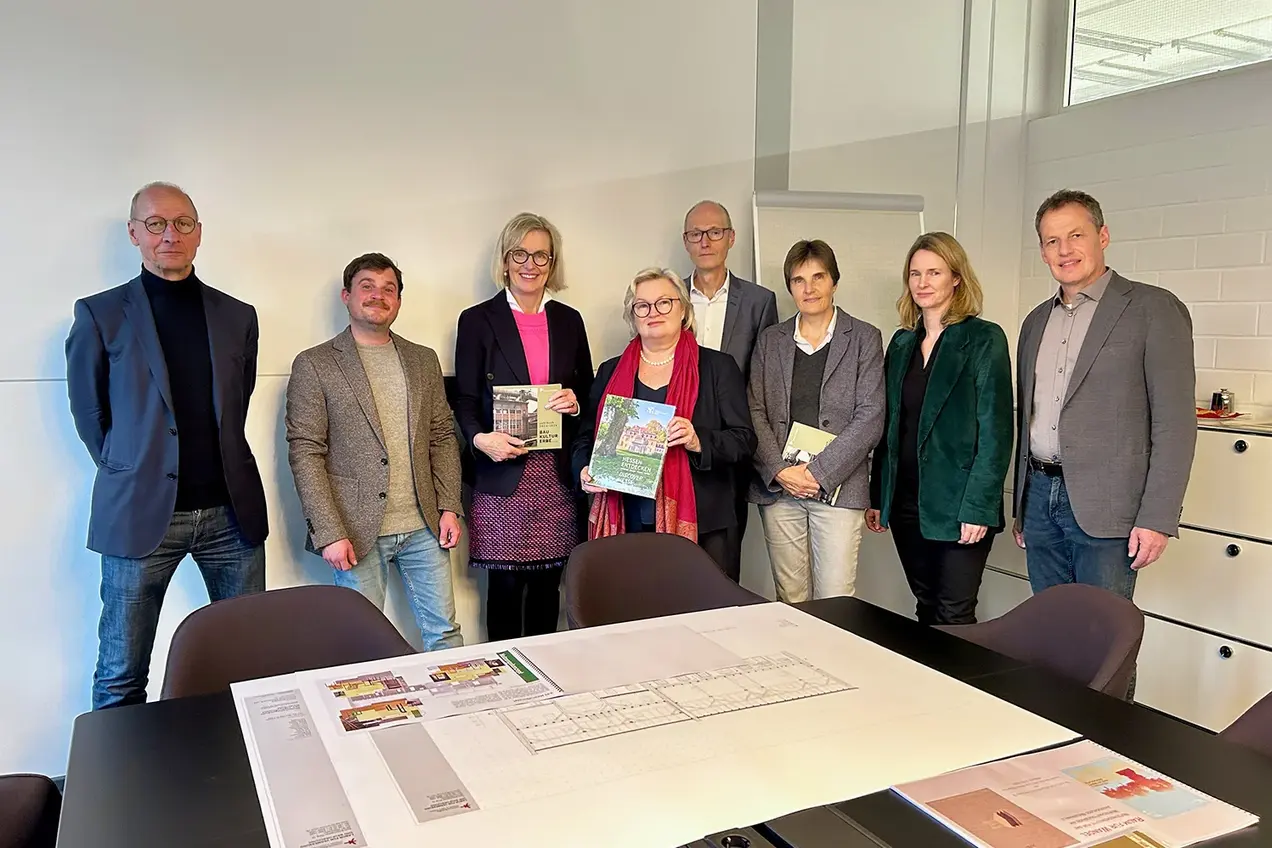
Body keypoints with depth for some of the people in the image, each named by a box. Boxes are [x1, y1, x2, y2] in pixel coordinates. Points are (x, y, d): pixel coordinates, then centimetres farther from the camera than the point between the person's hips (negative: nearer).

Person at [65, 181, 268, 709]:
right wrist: (130, 473, 5)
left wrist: (222, 466, 10)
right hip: (141, 513, -2)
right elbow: (88, 413, 6)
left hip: (231, 510, 3)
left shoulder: (238, 317, 9)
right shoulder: (100, 315, 1)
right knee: (121, 678, 6)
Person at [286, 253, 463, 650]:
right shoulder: (314, 364, -1)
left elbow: (443, 437, 13)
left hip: (423, 527, 4)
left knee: (444, 633, 9)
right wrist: (328, 532, -13)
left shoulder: (424, 360, 12)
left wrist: (449, 507, 3)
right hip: (357, 531, -3)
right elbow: (304, 453, -6)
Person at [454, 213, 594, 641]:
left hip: (557, 474, 3)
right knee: (505, 587, 1)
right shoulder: (477, 320, 2)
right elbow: (465, 400, 0)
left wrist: (575, 404, -5)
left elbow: (587, 392, 18)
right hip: (502, 476, -3)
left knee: (547, 585, 8)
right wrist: (480, 439, -19)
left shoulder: (569, 320, 13)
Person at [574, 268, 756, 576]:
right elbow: (585, 438, 16)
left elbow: (744, 440, 0)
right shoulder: (610, 372, 14)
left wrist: (699, 441, -17)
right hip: (629, 526, 2)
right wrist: (586, 470, -4)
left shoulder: (718, 367, 5)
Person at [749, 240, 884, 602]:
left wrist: (819, 472, -11)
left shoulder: (865, 338, 3)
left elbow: (871, 416, -5)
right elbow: (755, 412, 7)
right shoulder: (770, 340, 12)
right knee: (790, 600, 6)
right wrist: (779, 470, -8)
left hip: (838, 487, -2)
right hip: (778, 488, 3)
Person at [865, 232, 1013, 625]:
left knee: (954, 616, -1)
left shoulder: (985, 339, -5)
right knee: (926, 610, 13)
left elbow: (996, 430, -10)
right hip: (906, 502, 5)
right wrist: (878, 496, 8)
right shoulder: (902, 342, 11)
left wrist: (979, 507, -16)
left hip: (959, 505, -5)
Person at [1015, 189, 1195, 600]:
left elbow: (1176, 422, -9)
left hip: (1104, 506, -6)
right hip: (1039, 499, 6)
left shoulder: (1153, 308, -4)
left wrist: (1157, 518, -14)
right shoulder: (1036, 321, 15)